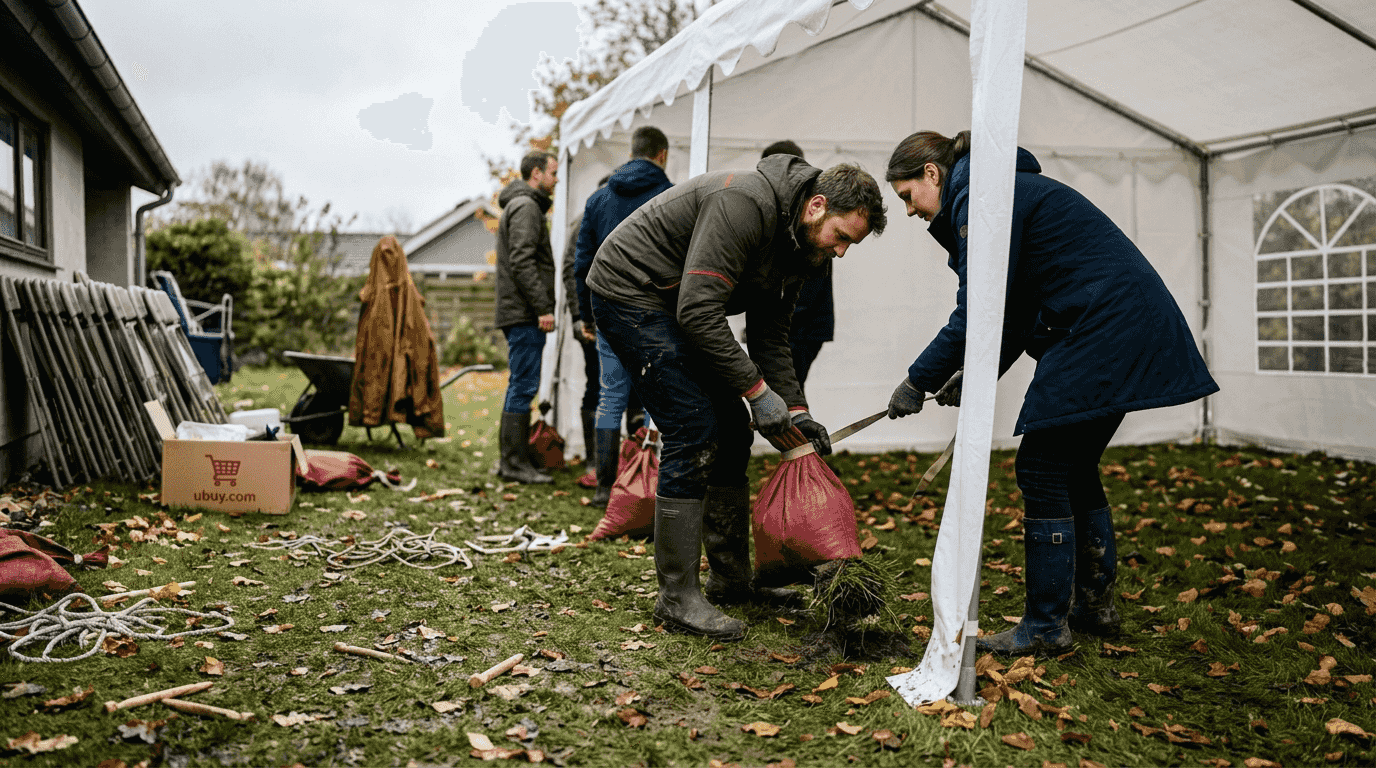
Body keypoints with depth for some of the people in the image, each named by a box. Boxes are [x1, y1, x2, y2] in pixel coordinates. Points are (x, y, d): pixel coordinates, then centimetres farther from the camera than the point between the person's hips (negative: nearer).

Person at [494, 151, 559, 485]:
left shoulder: (521, 205, 24)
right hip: (524, 313, -11)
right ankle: (515, 463, -7)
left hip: (521, 313, 11)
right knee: (524, 385, -9)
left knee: (521, 385, 12)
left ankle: (511, 459, 16)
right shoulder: (526, 206, -9)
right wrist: (543, 307, -22)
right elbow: (522, 261, -20)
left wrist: (541, 306, 20)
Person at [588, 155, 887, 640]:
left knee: (730, 433, 8)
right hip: (630, 295, -10)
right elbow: (699, 311, -32)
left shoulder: (800, 247, 3)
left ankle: (732, 577, 20)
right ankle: (678, 599, -7)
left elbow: (770, 334, 10)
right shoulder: (746, 204, -27)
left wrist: (794, 409, -1)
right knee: (694, 431, -15)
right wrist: (756, 389, -26)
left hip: (672, 305, 10)